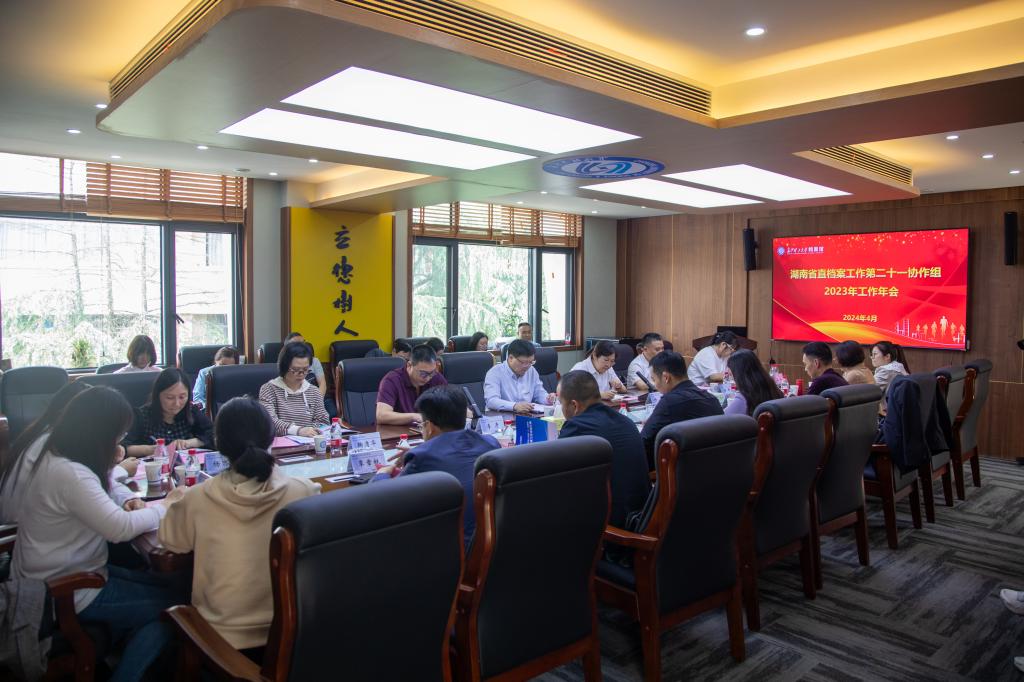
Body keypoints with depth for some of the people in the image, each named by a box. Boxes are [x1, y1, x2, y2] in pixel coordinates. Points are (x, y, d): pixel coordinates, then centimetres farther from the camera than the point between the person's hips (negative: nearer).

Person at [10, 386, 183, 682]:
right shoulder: (69, 474, -31)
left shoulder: (54, 457, 1)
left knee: (160, 586, 11)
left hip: (59, 576, 10)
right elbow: (120, 528, -33)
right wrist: (165, 505, -18)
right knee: (171, 605, -4)